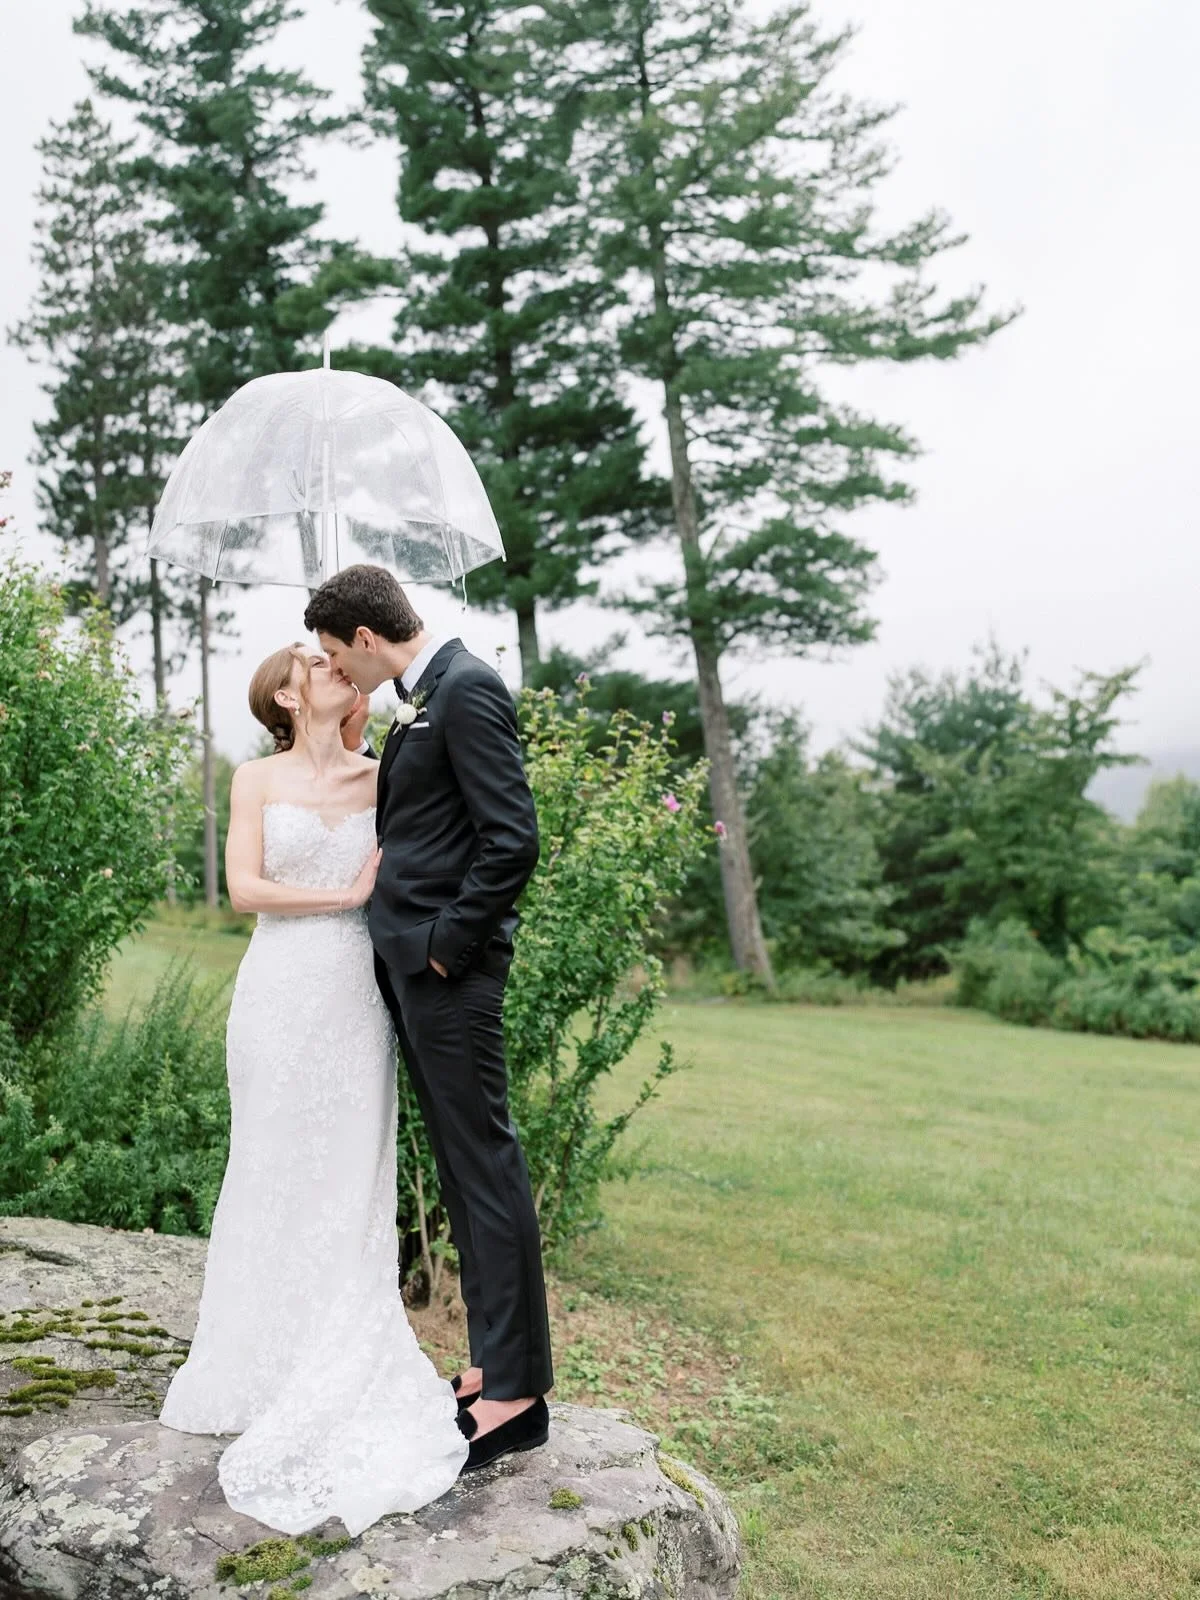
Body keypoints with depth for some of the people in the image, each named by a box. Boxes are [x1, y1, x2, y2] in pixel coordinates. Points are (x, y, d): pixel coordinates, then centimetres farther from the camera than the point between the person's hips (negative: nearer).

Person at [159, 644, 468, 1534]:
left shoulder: (379, 777, 9)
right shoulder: (259, 779, 3)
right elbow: (245, 887, -4)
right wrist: (345, 895, -10)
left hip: (358, 993, 2)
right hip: (283, 991, -1)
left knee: (352, 1170, 5)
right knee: (278, 1167, 5)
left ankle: (342, 1357, 17)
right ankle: (269, 1357, 19)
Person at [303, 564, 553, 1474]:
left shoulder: (467, 689, -13)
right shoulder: (427, 695, 16)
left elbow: (512, 837, -20)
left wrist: (451, 942, -15)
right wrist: (412, 947, 14)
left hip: (447, 969, -10)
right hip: (412, 966, 10)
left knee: (485, 1165, -3)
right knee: (462, 1165, 14)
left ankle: (517, 1390, 7)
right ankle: (495, 1359, 26)